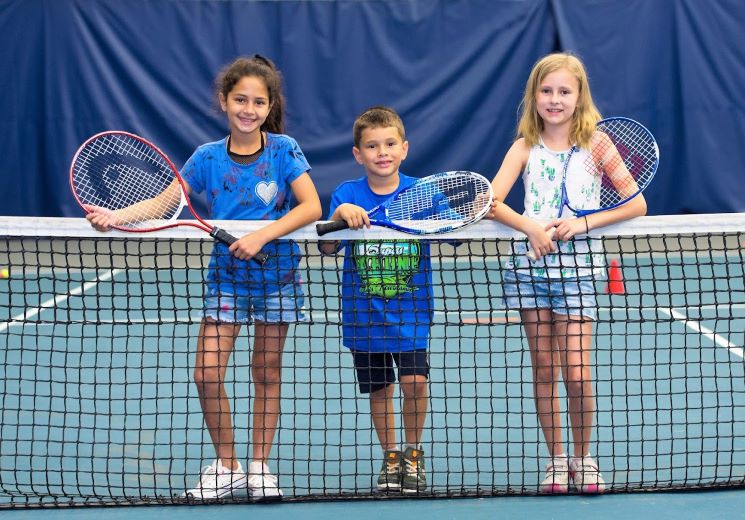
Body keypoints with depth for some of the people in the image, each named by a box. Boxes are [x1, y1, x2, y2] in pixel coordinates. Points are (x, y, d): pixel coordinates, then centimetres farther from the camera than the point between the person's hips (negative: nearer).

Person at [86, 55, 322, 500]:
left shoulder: (284, 150, -10)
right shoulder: (208, 158, -4)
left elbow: (312, 208, -19)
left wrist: (261, 237, -29)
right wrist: (117, 216, -26)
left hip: (276, 275, -2)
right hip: (227, 276, 2)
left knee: (267, 373, 8)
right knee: (208, 374, -6)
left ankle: (260, 468, 19)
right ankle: (227, 468, 10)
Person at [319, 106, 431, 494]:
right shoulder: (346, 195, -3)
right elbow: (327, 248, -12)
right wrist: (339, 217, -31)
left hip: (411, 312, -1)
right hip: (364, 314, 1)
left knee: (414, 382, -13)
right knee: (379, 389, 9)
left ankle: (413, 453, 10)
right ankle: (390, 458, 28)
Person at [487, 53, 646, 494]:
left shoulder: (595, 143, -2)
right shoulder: (525, 147, 4)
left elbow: (636, 204, -6)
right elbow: (491, 201, -4)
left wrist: (584, 224, -18)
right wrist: (531, 227, -19)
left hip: (577, 270, -2)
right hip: (530, 267, 2)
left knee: (577, 373, -8)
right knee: (544, 370, 5)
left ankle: (584, 458, 10)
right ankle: (557, 460, 16)